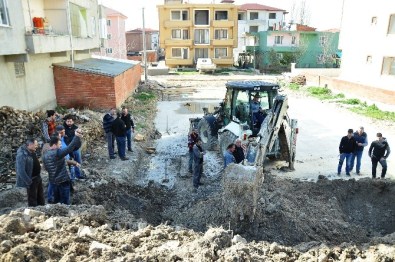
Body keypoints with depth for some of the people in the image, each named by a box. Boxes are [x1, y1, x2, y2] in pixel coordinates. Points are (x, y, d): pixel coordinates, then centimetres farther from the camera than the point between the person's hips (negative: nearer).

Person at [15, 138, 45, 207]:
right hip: (31, 180, -9)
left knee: (41, 197, 21)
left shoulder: (32, 152, 3)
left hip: (38, 177, 9)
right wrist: (29, 182, -22)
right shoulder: (22, 155, -24)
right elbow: (21, 171, -25)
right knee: (32, 199, 5)